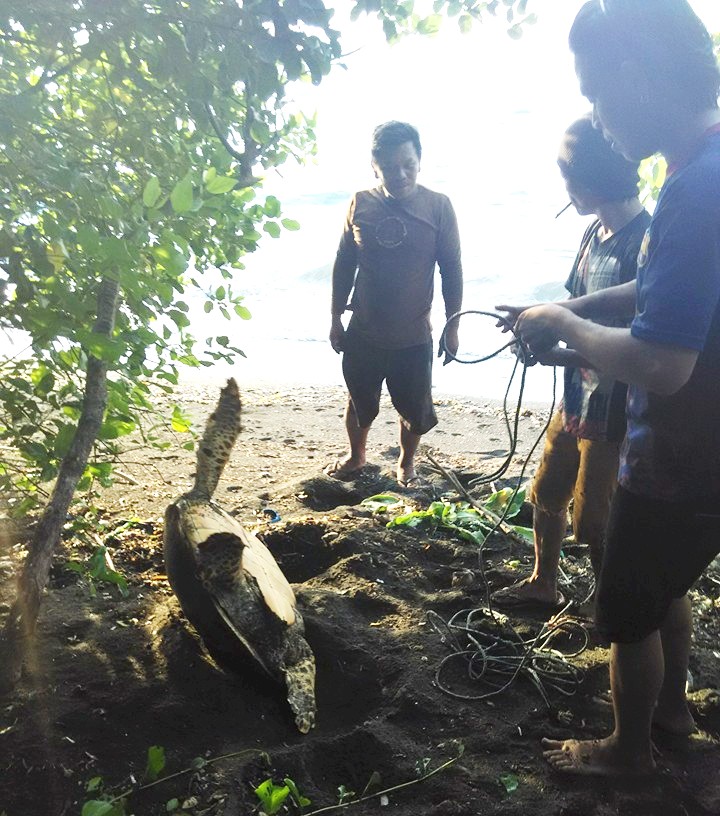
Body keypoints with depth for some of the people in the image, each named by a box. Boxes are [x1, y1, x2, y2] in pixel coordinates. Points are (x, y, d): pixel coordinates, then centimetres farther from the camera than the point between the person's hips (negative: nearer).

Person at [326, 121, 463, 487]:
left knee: (414, 408, 12)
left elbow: (452, 271, -4)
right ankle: (356, 456, 46)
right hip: (362, 332, 2)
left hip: (413, 336, -1)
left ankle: (406, 461, 40)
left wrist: (452, 327, -3)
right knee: (359, 401, 19)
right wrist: (336, 319, 6)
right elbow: (343, 264, 4)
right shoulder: (361, 204, -6)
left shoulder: (438, 206, -11)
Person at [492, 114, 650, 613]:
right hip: (575, 402, 9)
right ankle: (543, 586, 43)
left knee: (594, 522, 6)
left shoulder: (644, 242, -23)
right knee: (546, 496, 21)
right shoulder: (596, 232, 5)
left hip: (612, 413, -9)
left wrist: (564, 356, -28)